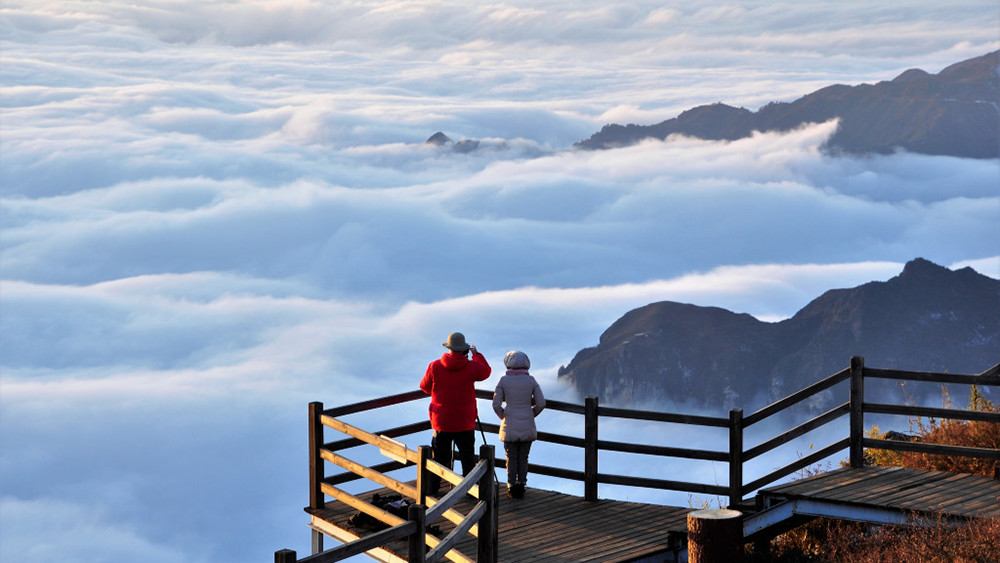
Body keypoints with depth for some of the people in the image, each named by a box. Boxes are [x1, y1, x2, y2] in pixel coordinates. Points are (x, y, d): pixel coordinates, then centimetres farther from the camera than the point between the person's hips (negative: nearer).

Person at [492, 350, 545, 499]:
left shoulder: (504, 381, -7)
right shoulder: (531, 380, -4)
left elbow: (496, 404, -7)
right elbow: (541, 403, -6)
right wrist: (530, 415, 11)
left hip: (509, 426, -1)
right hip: (527, 426, 1)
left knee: (511, 458, 9)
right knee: (523, 458, 10)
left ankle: (512, 488, 7)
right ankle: (521, 487, 10)